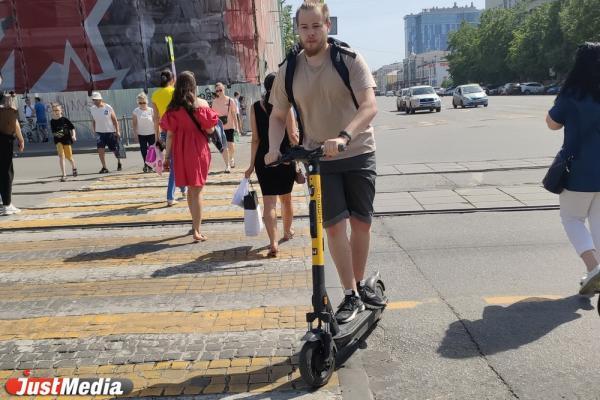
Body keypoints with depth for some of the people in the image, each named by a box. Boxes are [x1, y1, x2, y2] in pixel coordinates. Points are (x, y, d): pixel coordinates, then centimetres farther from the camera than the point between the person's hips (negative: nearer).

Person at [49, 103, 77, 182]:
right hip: (58, 140, 1)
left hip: (67, 139, -1)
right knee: (61, 155, -13)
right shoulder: (52, 121, 0)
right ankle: (63, 174, -13)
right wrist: (56, 134, -15)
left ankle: (73, 167, 43)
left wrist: (73, 135, -17)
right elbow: (53, 132, 6)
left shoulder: (65, 119, -7)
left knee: (69, 157, 8)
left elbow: (72, 128, -4)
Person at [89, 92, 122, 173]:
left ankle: (119, 163, 34)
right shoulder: (92, 109, 1)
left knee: (115, 149, 8)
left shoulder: (108, 108, -10)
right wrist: (95, 131, 11)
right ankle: (104, 167, -4)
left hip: (110, 132, -3)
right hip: (99, 132, 3)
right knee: (100, 150, -10)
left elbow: (114, 120, -6)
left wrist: (117, 131, -10)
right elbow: (93, 121, 12)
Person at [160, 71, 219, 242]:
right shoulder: (201, 104, -7)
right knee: (197, 190, 3)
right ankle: (197, 231, 2)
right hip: (198, 150, -3)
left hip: (180, 151, 3)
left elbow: (170, 134, -1)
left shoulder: (172, 107, -1)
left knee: (190, 189, 19)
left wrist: (167, 156, 5)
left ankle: (195, 225, 33)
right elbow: (210, 130, -7)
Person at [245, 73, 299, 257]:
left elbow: (255, 139, -2)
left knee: (269, 201, 0)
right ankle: (287, 231, 38)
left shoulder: (255, 107, 0)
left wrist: (252, 165, 2)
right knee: (286, 198, 18)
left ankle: (273, 242, -13)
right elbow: (292, 136, -9)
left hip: (263, 159, 1)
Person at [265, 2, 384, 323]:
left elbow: (369, 107, -21)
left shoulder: (349, 60, -10)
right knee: (334, 225, -6)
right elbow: (278, 116, 7)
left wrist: (343, 136, -39)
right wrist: (274, 147, -13)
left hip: (358, 153, -1)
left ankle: (359, 285, 26)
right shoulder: (289, 70, -1)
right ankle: (351, 296, 6)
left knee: (361, 222, 6)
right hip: (319, 159, 1)